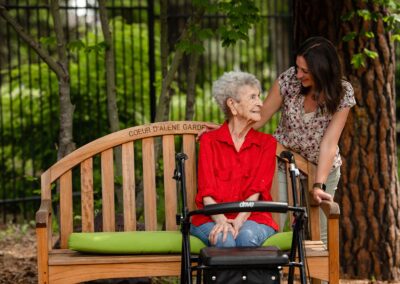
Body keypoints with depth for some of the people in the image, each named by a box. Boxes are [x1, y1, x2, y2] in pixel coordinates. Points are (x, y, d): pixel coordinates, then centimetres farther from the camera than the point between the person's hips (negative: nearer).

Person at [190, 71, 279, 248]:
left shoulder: (266, 143, 12)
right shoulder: (209, 140, 8)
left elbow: (257, 190, -1)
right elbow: (207, 191, -2)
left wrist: (238, 220, -21)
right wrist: (221, 220, -24)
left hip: (252, 218, 1)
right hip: (212, 219, -1)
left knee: (247, 236, -35)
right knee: (224, 240, -36)